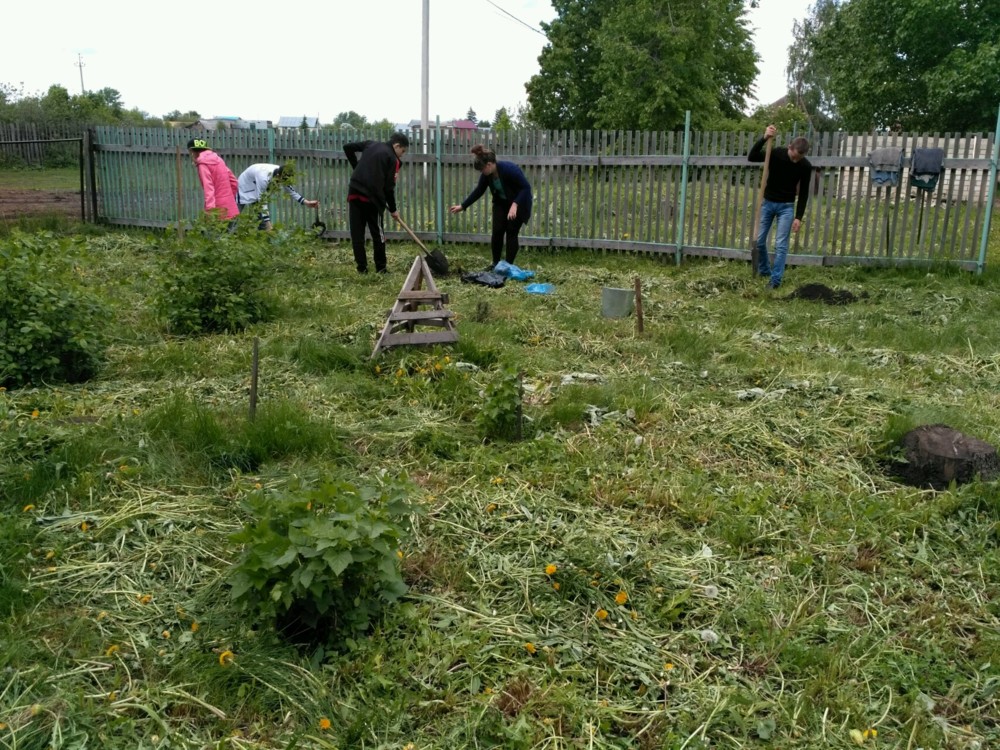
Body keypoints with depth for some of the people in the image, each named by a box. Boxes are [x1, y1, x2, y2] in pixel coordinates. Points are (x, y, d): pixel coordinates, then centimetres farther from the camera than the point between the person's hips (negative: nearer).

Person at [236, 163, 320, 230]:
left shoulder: (281, 173, -22)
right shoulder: (264, 178, -42)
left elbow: (291, 190, -6)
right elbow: (262, 202, -37)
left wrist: (306, 202, -15)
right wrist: (268, 223, -38)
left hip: (257, 191, 7)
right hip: (244, 189, -7)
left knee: (262, 215, -2)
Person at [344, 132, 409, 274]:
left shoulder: (371, 144, 15)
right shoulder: (393, 159, 0)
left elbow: (347, 147, 16)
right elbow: (389, 187, -3)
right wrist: (393, 209, 7)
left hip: (354, 193, 4)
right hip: (372, 198, -4)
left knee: (356, 233, 6)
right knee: (377, 233, 9)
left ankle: (361, 267, 7)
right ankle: (381, 267, 13)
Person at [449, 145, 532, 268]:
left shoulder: (509, 169, -32)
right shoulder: (487, 174, -13)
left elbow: (526, 187, -29)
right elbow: (478, 191, 1)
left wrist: (514, 204, -39)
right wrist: (462, 206, 1)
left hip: (518, 203, -5)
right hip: (501, 203, 5)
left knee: (511, 232, -8)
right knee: (497, 231, -3)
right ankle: (495, 264, 10)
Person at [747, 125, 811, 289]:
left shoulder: (805, 166, -13)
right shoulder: (775, 154, -15)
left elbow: (803, 193, -5)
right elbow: (751, 157, -26)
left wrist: (798, 217, -9)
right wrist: (764, 138, -38)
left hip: (787, 206, -1)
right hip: (768, 202, 1)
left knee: (781, 244, -7)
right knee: (759, 240, 4)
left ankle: (775, 279, 0)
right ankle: (764, 270, 25)